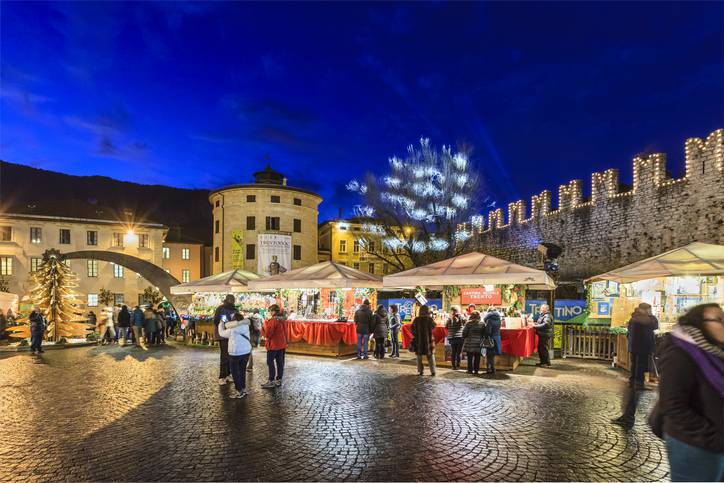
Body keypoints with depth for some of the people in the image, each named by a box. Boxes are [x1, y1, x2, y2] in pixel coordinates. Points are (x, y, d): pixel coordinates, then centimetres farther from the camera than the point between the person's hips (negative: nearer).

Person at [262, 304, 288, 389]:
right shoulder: (283, 320, 7)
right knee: (279, 362, 11)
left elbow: (268, 333, -18)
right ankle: (279, 380, 18)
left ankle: (271, 381, -2)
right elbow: (285, 332, 13)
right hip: (282, 344, 8)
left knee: (270, 362, -2)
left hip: (273, 344, -8)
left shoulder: (273, 320, -18)